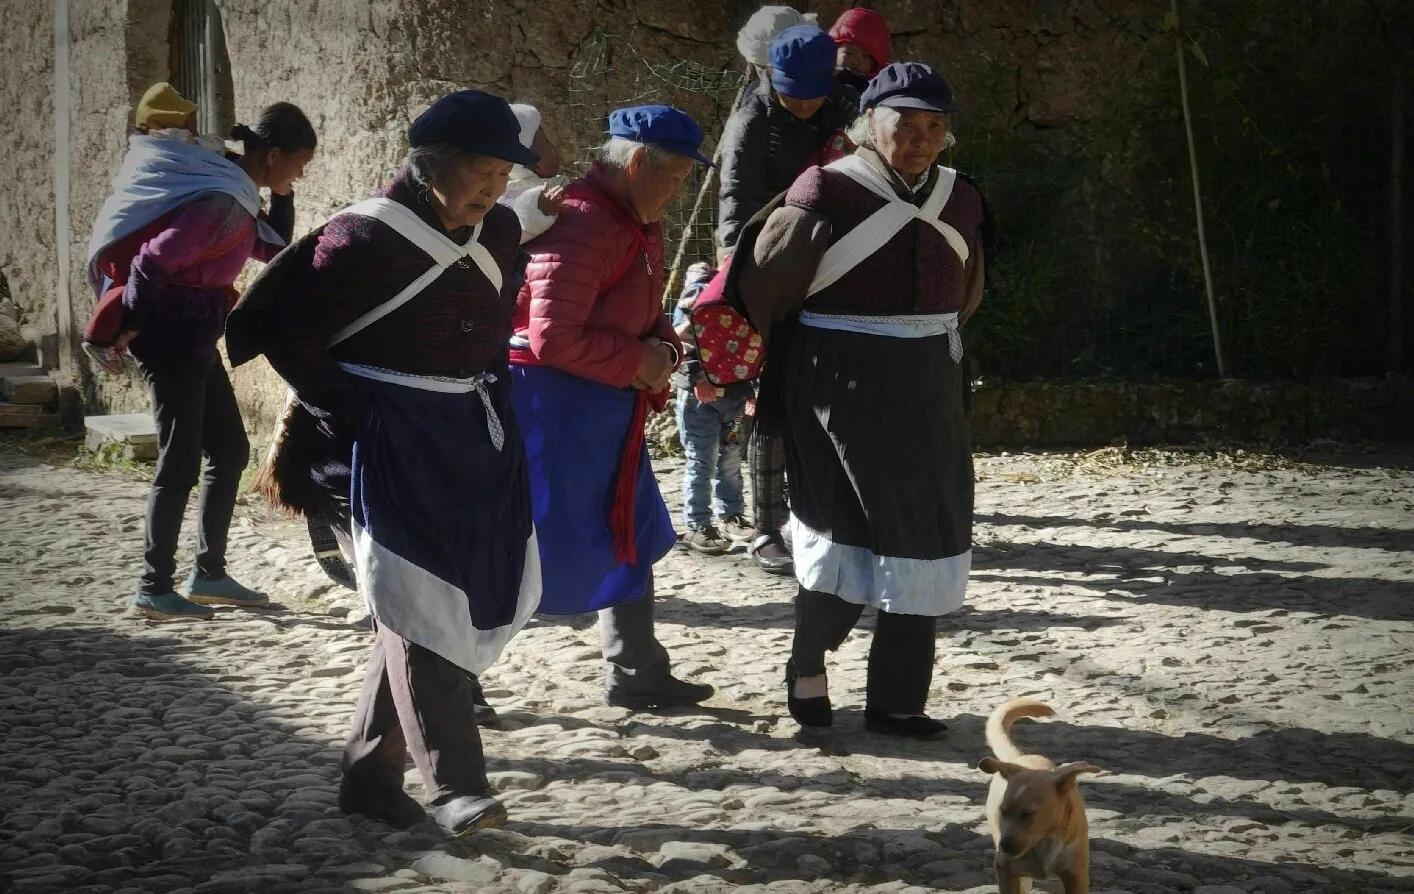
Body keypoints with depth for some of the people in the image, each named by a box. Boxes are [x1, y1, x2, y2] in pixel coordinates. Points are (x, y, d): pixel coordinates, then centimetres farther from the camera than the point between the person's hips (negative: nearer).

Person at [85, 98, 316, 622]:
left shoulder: (238, 197, 9)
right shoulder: (223, 203, -22)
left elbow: (275, 249, 20)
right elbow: (154, 260, -27)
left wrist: (282, 196, 7)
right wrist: (129, 325, -16)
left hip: (194, 341, 10)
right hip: (170, 340, -10)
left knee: (230, 451, 13)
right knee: (181, 462, -4)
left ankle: (208, 574, 20)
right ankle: (154, 590, 4)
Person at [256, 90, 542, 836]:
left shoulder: (498, 233, 5)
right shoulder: (366, 240, -15)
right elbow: (289, 339, -11)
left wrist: (492, 404, 10)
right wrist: (359, 420, -11)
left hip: (471, 439, 7)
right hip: (387, 443, -7)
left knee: (422, 611, 10)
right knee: (417, 609, -11)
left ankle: (368, 774, 21)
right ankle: (455, 788, -11)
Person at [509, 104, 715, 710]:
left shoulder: (641, 225, 11)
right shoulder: (582, 222, -22)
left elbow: (645, 317, 21)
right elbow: (552, 337, -27)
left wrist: (663, 351, -2)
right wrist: (637, 363, -18)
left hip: (604, 410, 10)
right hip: (553, 403, -10)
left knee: (629, 536, 17)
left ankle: (634, 673, 29)